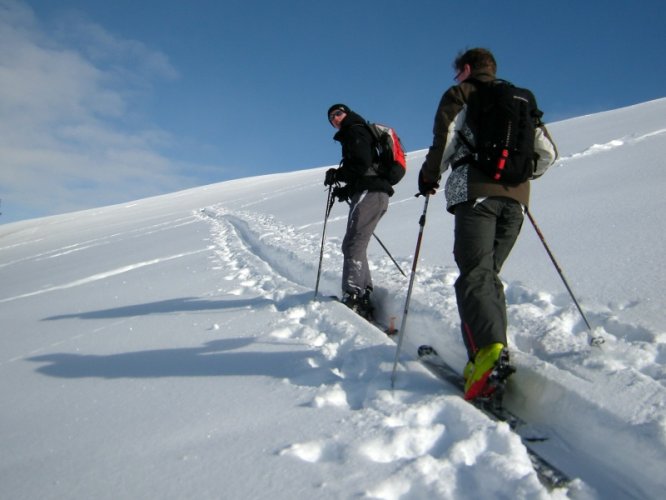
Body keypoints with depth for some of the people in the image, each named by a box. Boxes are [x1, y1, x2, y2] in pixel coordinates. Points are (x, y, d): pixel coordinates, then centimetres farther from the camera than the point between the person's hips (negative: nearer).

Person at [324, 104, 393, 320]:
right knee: (354, 245, 10)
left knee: (353, 244, -18)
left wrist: (337, 175, -4)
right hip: (376, 194, 10)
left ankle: (353, 296, -25)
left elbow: (362, 164, -15)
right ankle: (364, 296, 8)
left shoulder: (356, 131, 0)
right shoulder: (353, 135, 30)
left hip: (368, 193, -10)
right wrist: (345, 190, 17)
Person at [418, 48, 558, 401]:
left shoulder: (459, 95, 13)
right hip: (516, 199, 6)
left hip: (476, 193, -5)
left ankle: (491, 350, -36)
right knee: (489, 275, 11)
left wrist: (429, 176, 10)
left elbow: (445, 141, -4)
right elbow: (547, 152, 20)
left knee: (474, 275, -15)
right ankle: (488, 357, 2)